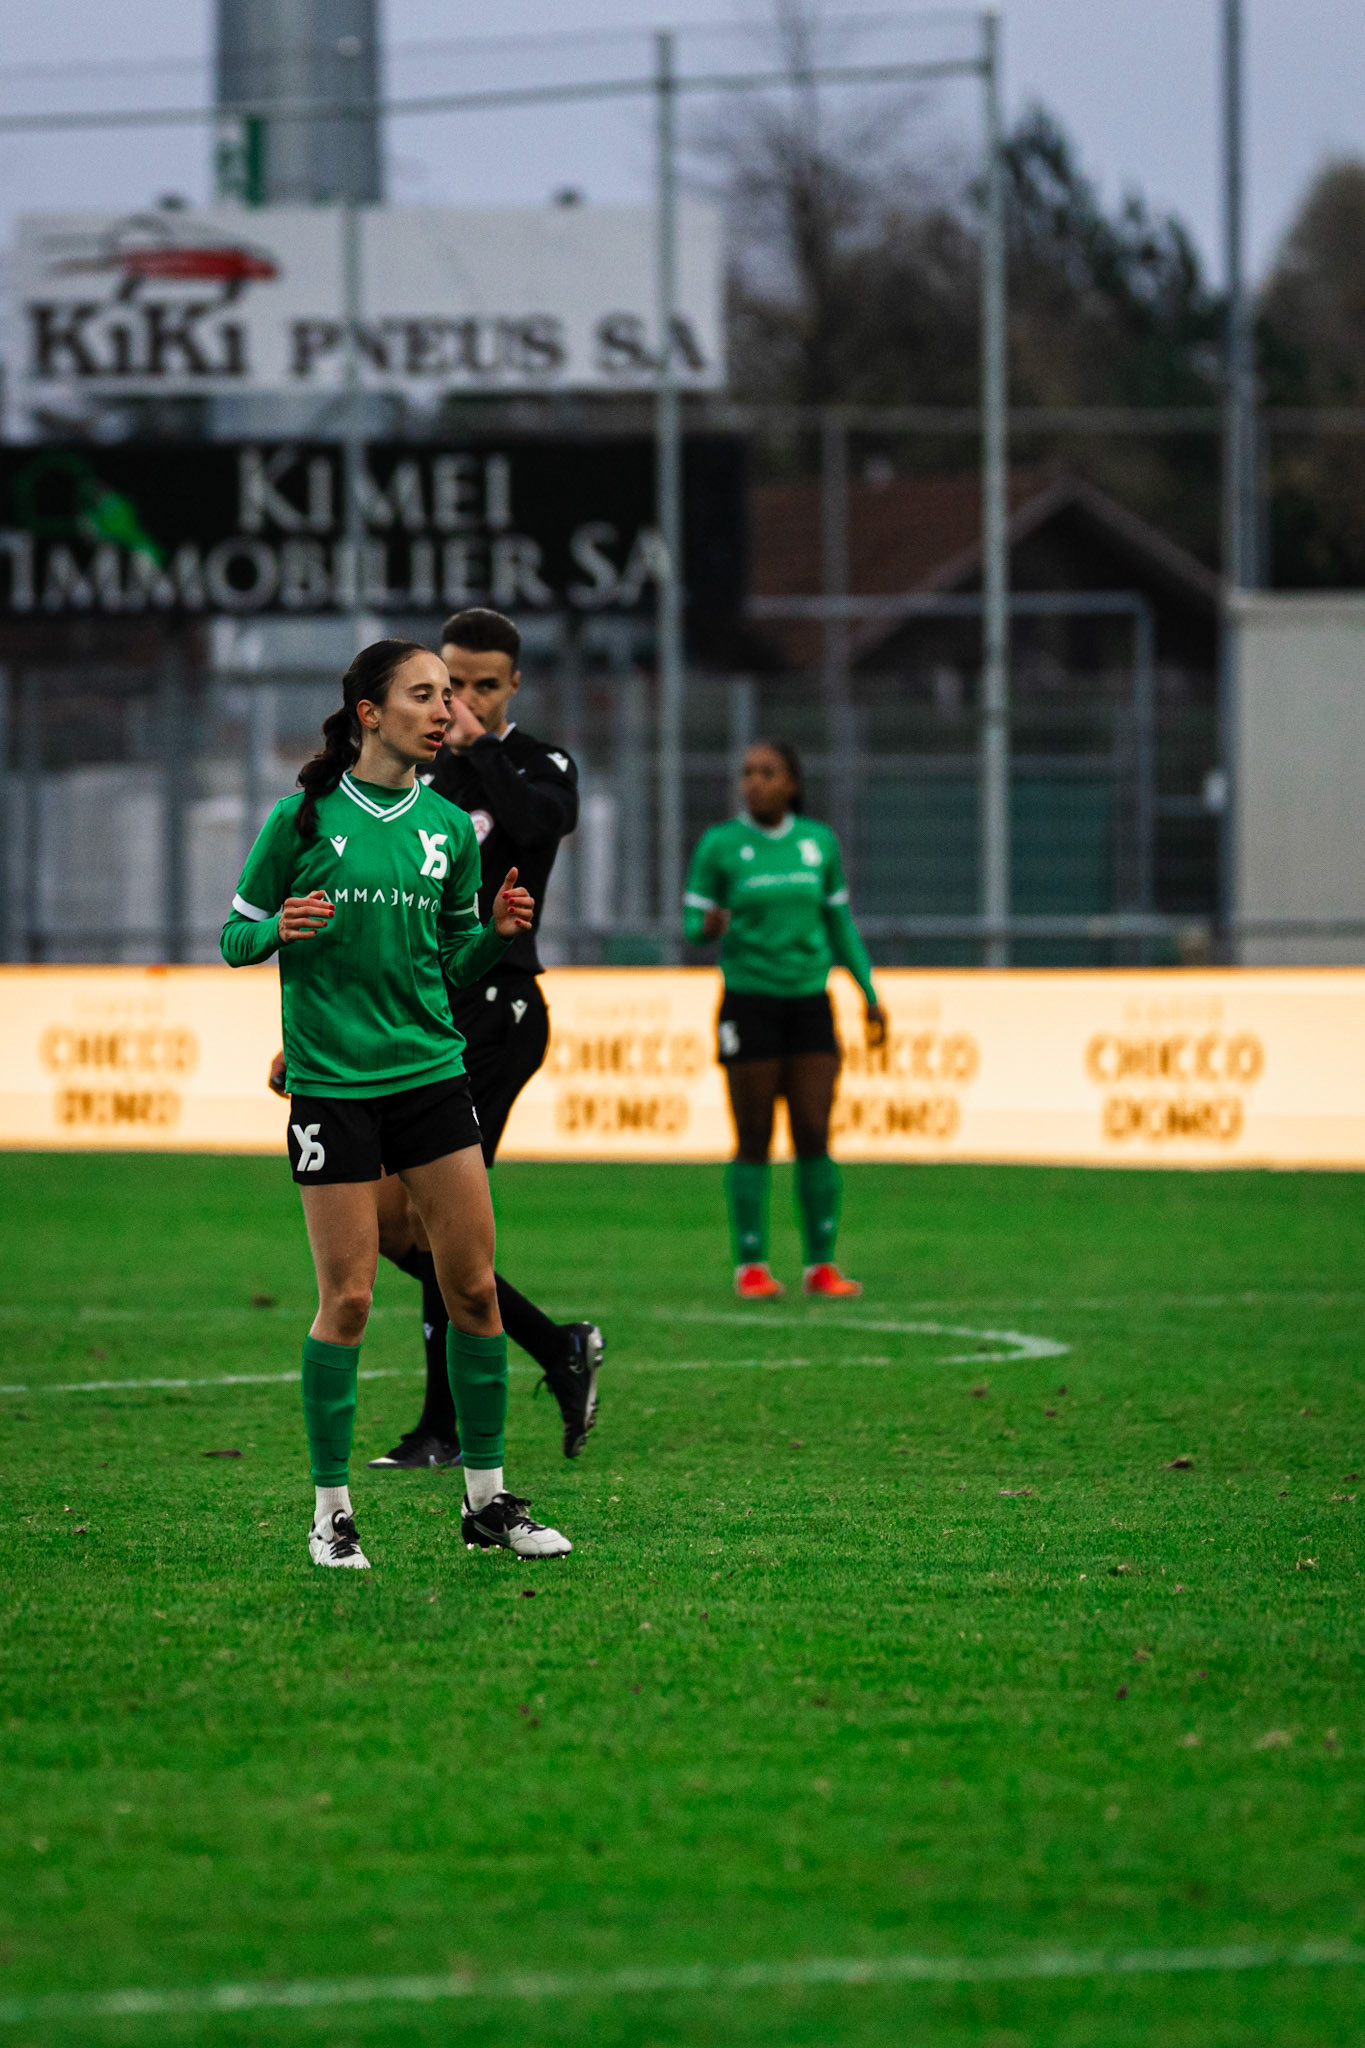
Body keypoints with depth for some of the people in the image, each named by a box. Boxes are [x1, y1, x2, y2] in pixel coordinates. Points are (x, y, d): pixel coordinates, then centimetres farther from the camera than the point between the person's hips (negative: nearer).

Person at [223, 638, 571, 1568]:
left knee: (474, 1285, 1)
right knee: (348, 1298, -5)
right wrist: (281, 928, -17)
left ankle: (488, 1499, 11)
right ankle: (331, 1510, 6)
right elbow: (236, 937, 3)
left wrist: (499, 932, -3)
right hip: (332, 1082, -4)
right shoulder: (304, 819, -3)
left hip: (432, 1073, 4)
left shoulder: (450, 828, 8)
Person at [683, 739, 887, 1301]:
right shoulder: (719, 845, -3)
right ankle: (751, 1268, 6)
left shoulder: (819, 842, 6)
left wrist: (870, 994, 12)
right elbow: (693, 925, 0)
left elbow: (838, 922, 15)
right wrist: (708, 926, -24)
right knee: (754, 1142, -2)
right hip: (749, 1002, -3)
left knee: (815, 1138, -2)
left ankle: (821, 1266, 5)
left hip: (809, 1002, 3)